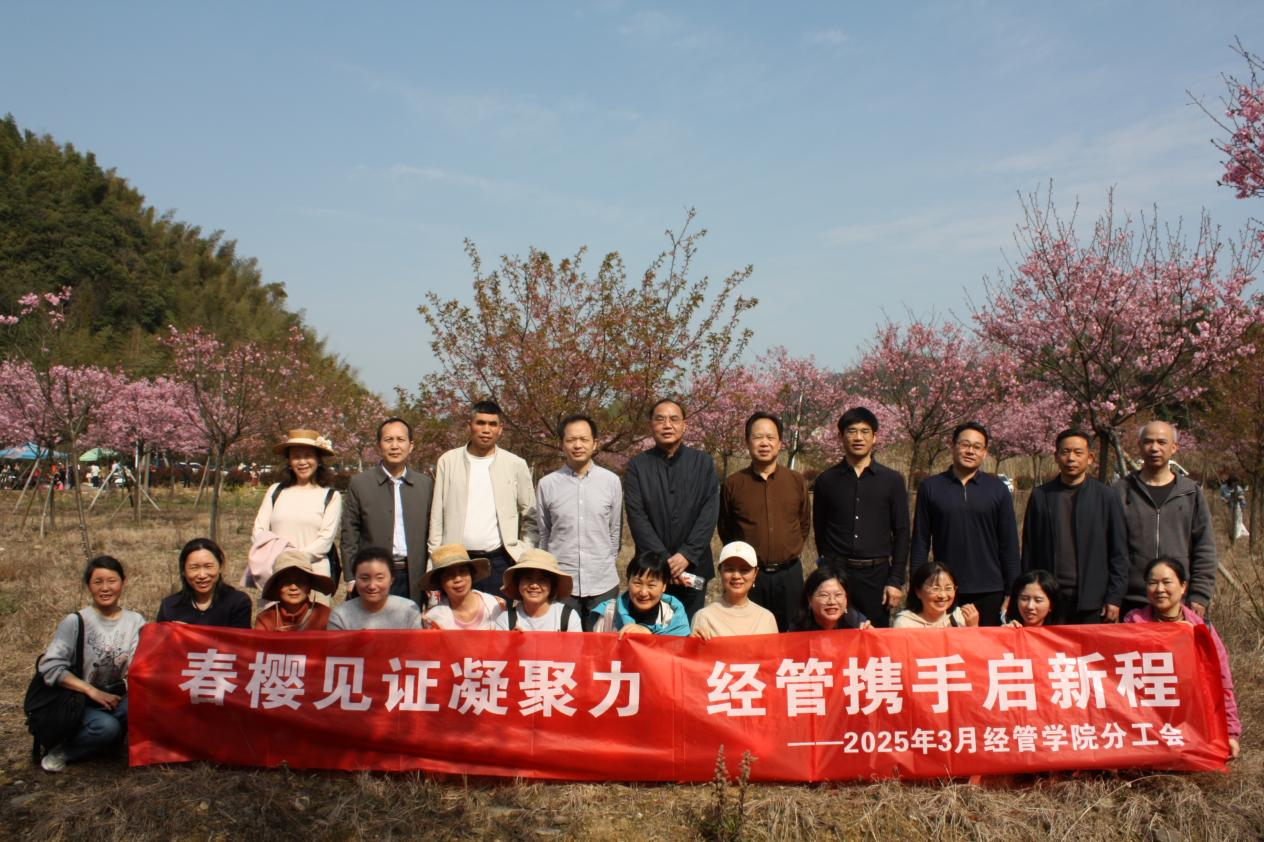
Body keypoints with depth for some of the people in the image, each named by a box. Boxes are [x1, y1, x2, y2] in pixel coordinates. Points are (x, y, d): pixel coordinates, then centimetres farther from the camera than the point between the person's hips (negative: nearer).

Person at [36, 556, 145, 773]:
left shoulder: (135, 621, 4)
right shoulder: (75, 622, -5)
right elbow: (50, 667, -12)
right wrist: (93, 692, -19)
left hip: (118, 700, 3)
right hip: (81, 702, -3)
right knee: (106, 727, -33)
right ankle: (63, 751, -3)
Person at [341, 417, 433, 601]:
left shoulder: (425, 484, 8)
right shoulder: (359, 483, 3)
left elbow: (431, 534, 9)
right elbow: (349, 535, 2)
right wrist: (352, 580, -5)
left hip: (413, 581, 2)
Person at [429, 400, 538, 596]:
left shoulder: (516, 465, 5)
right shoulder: (448, 461, 6)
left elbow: (530, 517, 10)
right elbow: (437, 516, 6)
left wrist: (524, 554, 0)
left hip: (499, 561, 0)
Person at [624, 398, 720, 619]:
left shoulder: (703, 463, 5)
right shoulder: (637, 465, 1)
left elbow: (710, 511, -3)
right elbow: (636, 516, -6)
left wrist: (687, 555, -13)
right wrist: (664, 559, -13)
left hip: (693, 567, 1)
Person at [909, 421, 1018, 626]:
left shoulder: (998, 489, 6)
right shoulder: (930, 487, 4)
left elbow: (1009, 545, 6)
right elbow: (920, 542, 4)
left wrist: (1011, 594, 1)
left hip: (989, 592, 1)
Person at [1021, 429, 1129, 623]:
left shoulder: (1106, 497, 4)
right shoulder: (1040, 496, 6)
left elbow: (1119, 553, 4)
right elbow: (1029, 550, 6)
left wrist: (1114, 599, -2)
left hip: (1092, 601, -1)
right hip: (1049, 600, 1)